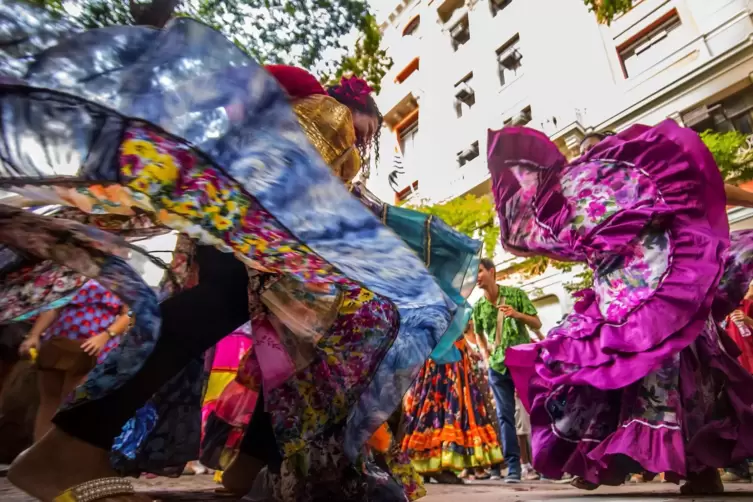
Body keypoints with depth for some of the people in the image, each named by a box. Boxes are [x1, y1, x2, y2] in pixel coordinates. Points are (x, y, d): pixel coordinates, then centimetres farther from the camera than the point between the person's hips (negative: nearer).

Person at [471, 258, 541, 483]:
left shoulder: (516, 294, -6)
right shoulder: (478, 307, 2)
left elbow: (537, 324, -2)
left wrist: (518, 315, -20)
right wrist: (486, 357, 7)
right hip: (497, 367, 3)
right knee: (504, 416, 5)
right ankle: (513, 466, 15)